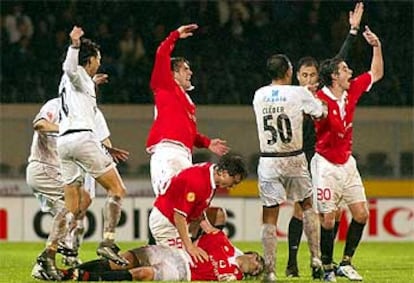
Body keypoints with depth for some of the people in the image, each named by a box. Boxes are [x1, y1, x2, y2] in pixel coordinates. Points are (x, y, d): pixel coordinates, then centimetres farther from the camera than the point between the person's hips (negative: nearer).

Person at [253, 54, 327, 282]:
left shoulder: (259, 96, 2)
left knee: (269, 217, 1)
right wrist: (314, 96, 29)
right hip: (294, 160, -1)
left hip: (268, 161, 1)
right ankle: (315, 259, 15)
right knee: (307, 205, 20)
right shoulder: (299, 94, -7)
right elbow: (321, 113, 7)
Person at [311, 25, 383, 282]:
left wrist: (377, 47, 7)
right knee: (327, 220, -6)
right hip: (326, 165, -7)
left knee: (361, 214, 2)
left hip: (347, 162, 7)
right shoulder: (319, 100, -19)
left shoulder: (352, 90, 3)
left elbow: (377, 73, 17)